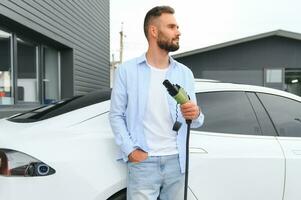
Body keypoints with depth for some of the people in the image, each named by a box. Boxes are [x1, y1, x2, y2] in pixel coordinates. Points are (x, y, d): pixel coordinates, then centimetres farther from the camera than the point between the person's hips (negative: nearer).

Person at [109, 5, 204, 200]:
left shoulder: (185, 73, 7)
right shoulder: (127, 70, -2)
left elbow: (196, 122, 7)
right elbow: (116, 115, -2)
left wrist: (196, 114, -15)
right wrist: (130, 150, -11)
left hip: (176, 161, 3)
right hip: (143, 162, -3)